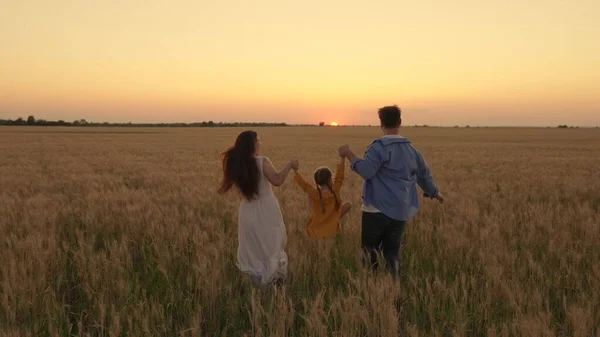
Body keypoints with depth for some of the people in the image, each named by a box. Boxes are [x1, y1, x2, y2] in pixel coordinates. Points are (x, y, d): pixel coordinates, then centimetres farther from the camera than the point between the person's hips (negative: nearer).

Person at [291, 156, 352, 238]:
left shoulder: (313, 193, -19)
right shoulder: (335, 190, -19)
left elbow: (302, 183, -6)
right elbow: (339, 176, -7)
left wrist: (296, 171, 7)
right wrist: (342, 157, -1)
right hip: (332, 233, -1)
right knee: (348, 204, 7)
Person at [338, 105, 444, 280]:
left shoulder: (379, 146, -11)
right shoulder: (412, 149, 10)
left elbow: (366, 170, -22)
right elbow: (424, 175, 19)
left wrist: (349, 155, -11)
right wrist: (435, 193, 36)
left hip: (377, 209, -6)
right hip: (401, 211, 6)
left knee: (370, 250, 6)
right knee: (392, 251, 14)